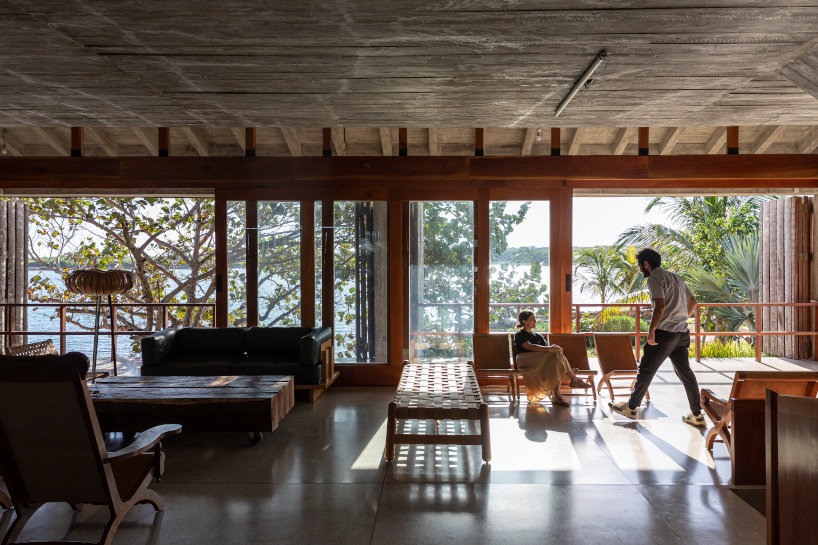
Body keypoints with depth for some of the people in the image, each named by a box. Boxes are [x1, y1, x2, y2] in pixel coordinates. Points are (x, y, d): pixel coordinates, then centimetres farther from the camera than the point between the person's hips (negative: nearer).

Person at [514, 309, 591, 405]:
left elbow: (548, 349, 13)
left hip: (541, 363, 6)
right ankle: (574, 379, -17)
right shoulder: (519, 335, 6)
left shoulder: (538, 336, 28)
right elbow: (529, 346, -14)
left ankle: (556, 396, -36)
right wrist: (549, 349, -27)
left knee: (556, 358, -29)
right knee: (555, 355, -28)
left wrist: (555, 349, -14)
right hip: (525, 361, -6)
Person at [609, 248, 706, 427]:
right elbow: (692, 301, 25)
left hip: (665, 332, -8)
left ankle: (631, 407, 13)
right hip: (682, 333, 8)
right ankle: (697, 415, 15)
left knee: (646, 370, 3)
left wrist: (651, 330, -19)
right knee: (685, 372, 12)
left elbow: (660, 306, -23)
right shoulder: (675, 277, 17)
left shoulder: (654, 278, -10)